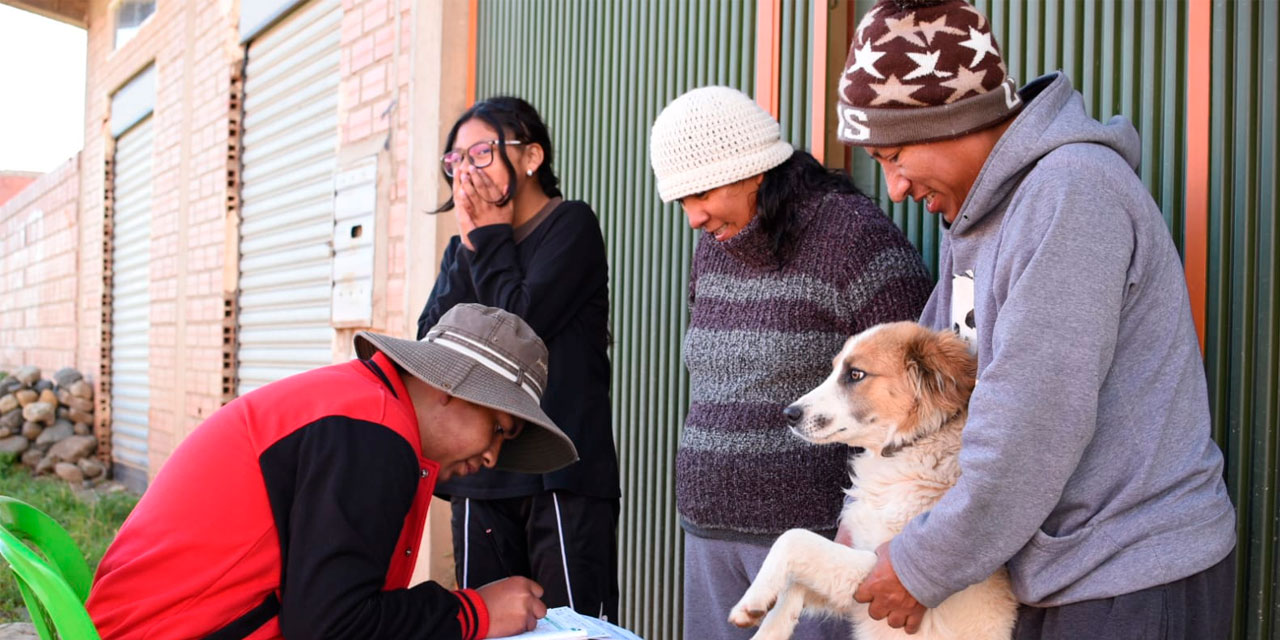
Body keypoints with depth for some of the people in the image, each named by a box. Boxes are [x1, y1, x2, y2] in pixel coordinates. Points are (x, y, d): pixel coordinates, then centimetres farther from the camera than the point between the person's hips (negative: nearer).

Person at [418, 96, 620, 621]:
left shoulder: (571, 225, 0)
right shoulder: (463, 249, 17)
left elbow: (522, 325, -13)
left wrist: (490, 238, -1)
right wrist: (472, 244, 1)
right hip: (480, 477, 6)